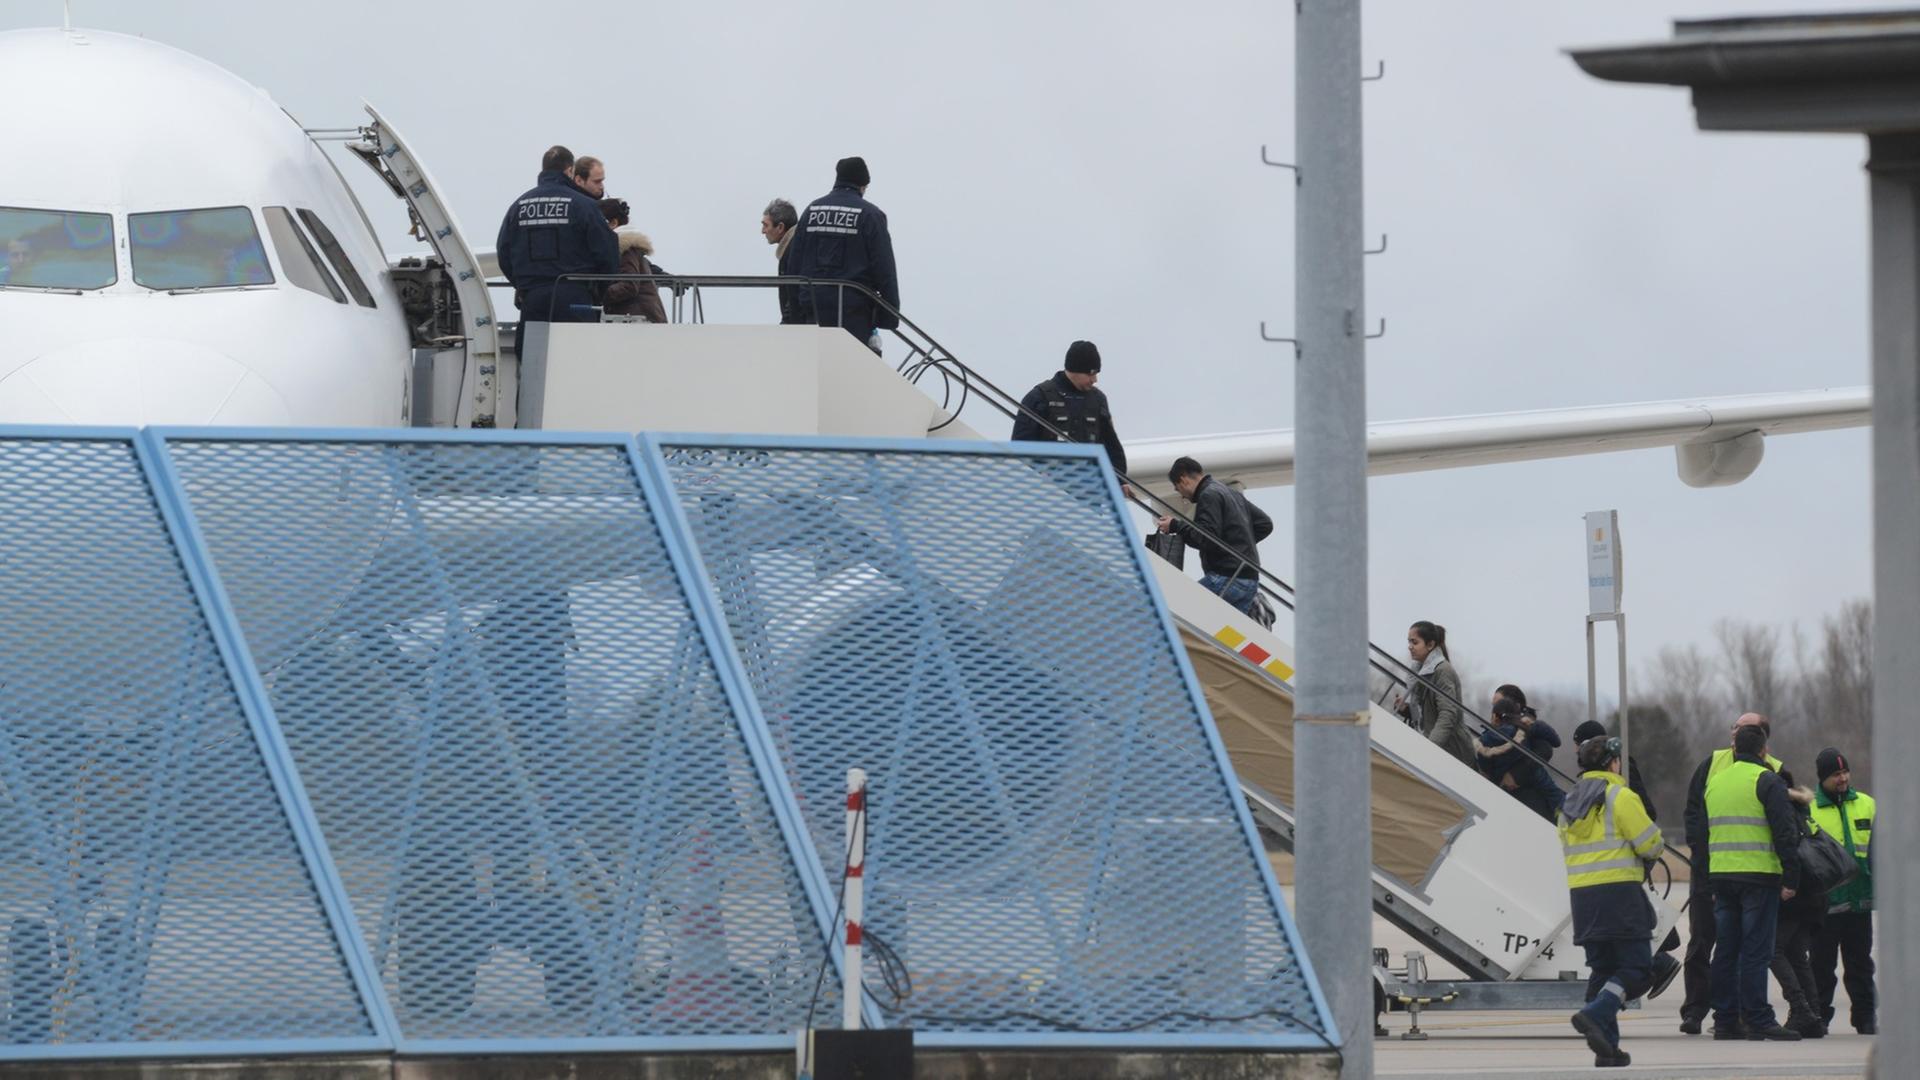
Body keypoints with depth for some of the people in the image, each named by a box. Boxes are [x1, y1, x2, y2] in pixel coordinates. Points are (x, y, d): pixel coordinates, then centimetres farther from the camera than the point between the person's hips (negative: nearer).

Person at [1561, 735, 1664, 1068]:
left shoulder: (1569, 804, 16)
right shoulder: (1620, 797, -7)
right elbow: (1650, 844, -9)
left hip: (1581, 894, 7)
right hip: (1619, 892, -7)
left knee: (1602, 969, 11)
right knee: (1637, 969, -5)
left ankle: (1607, 1047, 5)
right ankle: (1595, 1015, -25)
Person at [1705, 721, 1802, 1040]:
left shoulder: (1715, 782, 17)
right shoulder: (1767, 781, -5)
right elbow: (1785, 832, -11)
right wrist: (1791, 879, -9)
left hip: (1721, 877, 6)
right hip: (1759, 877, -6)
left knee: (1726, 951, 9)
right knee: (1756, 951, -6)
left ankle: (1725, 1020, 9)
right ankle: (1757, 1021, -8)